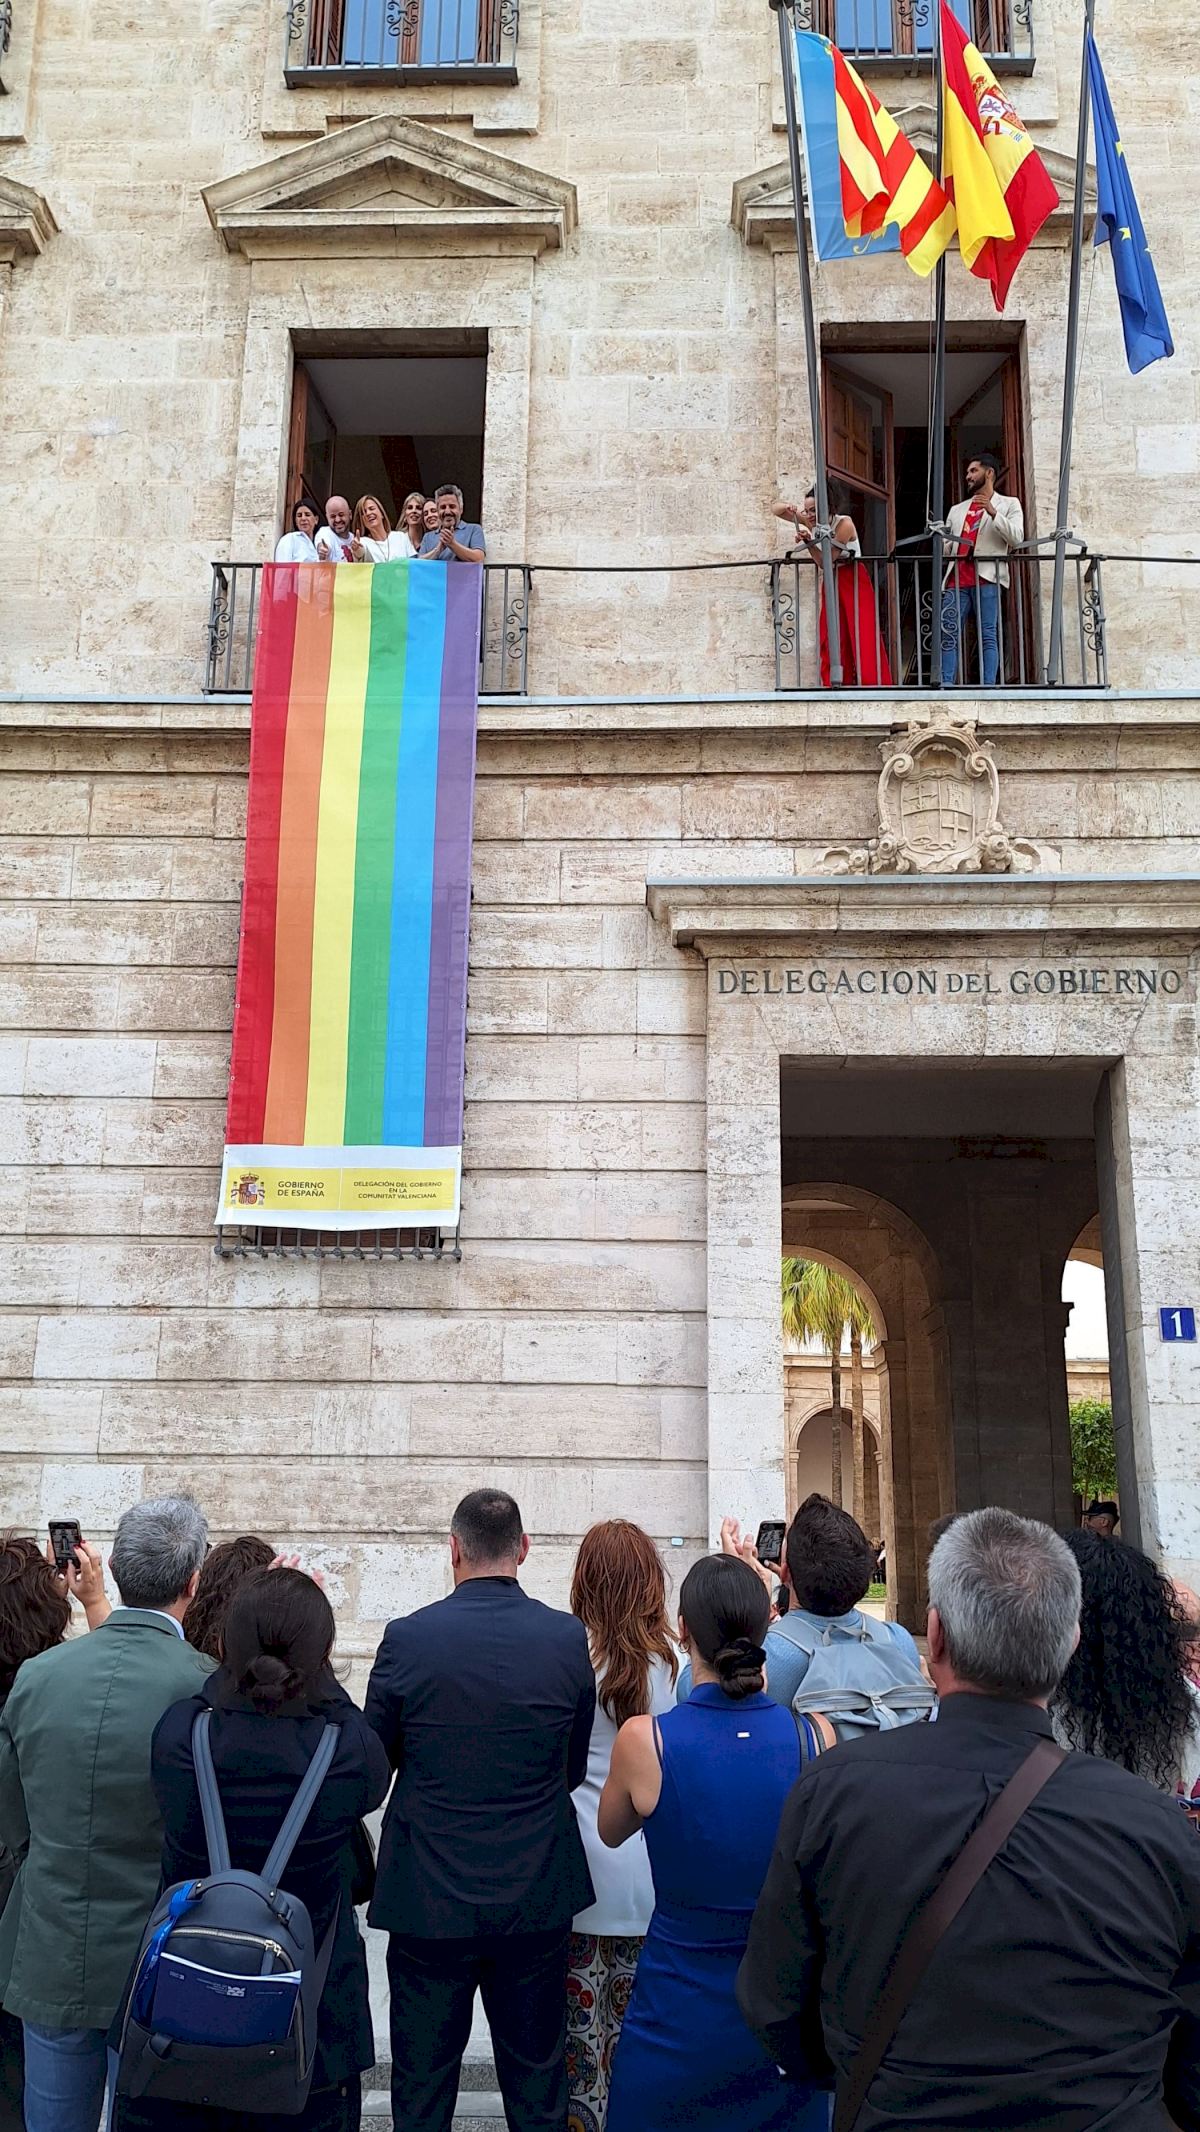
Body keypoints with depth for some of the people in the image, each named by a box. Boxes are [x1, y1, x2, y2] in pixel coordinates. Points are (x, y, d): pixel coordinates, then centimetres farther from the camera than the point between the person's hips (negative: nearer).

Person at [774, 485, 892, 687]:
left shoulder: (844, 523, -20)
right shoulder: (811, 522, -3)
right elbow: (776, 510, 2)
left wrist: (808, 543, -36)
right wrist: (788, 508, -19)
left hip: (853, 580, -6)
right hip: (831, 581, 6)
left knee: (862, 636, -11)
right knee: (831, 638, 0)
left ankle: (872, 685, -11)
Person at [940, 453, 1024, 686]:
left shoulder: (1008, 504, 16)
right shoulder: (957, 510, 29)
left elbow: (1017, 538, 1)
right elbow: (945, 545, 24)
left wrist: (993, 512, -10)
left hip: (986, 577, -4)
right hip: (957, 578, 4)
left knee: (988, 636, -10)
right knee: (948, 635, -7)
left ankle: (988, 687, -14)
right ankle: (946, 685, -11)